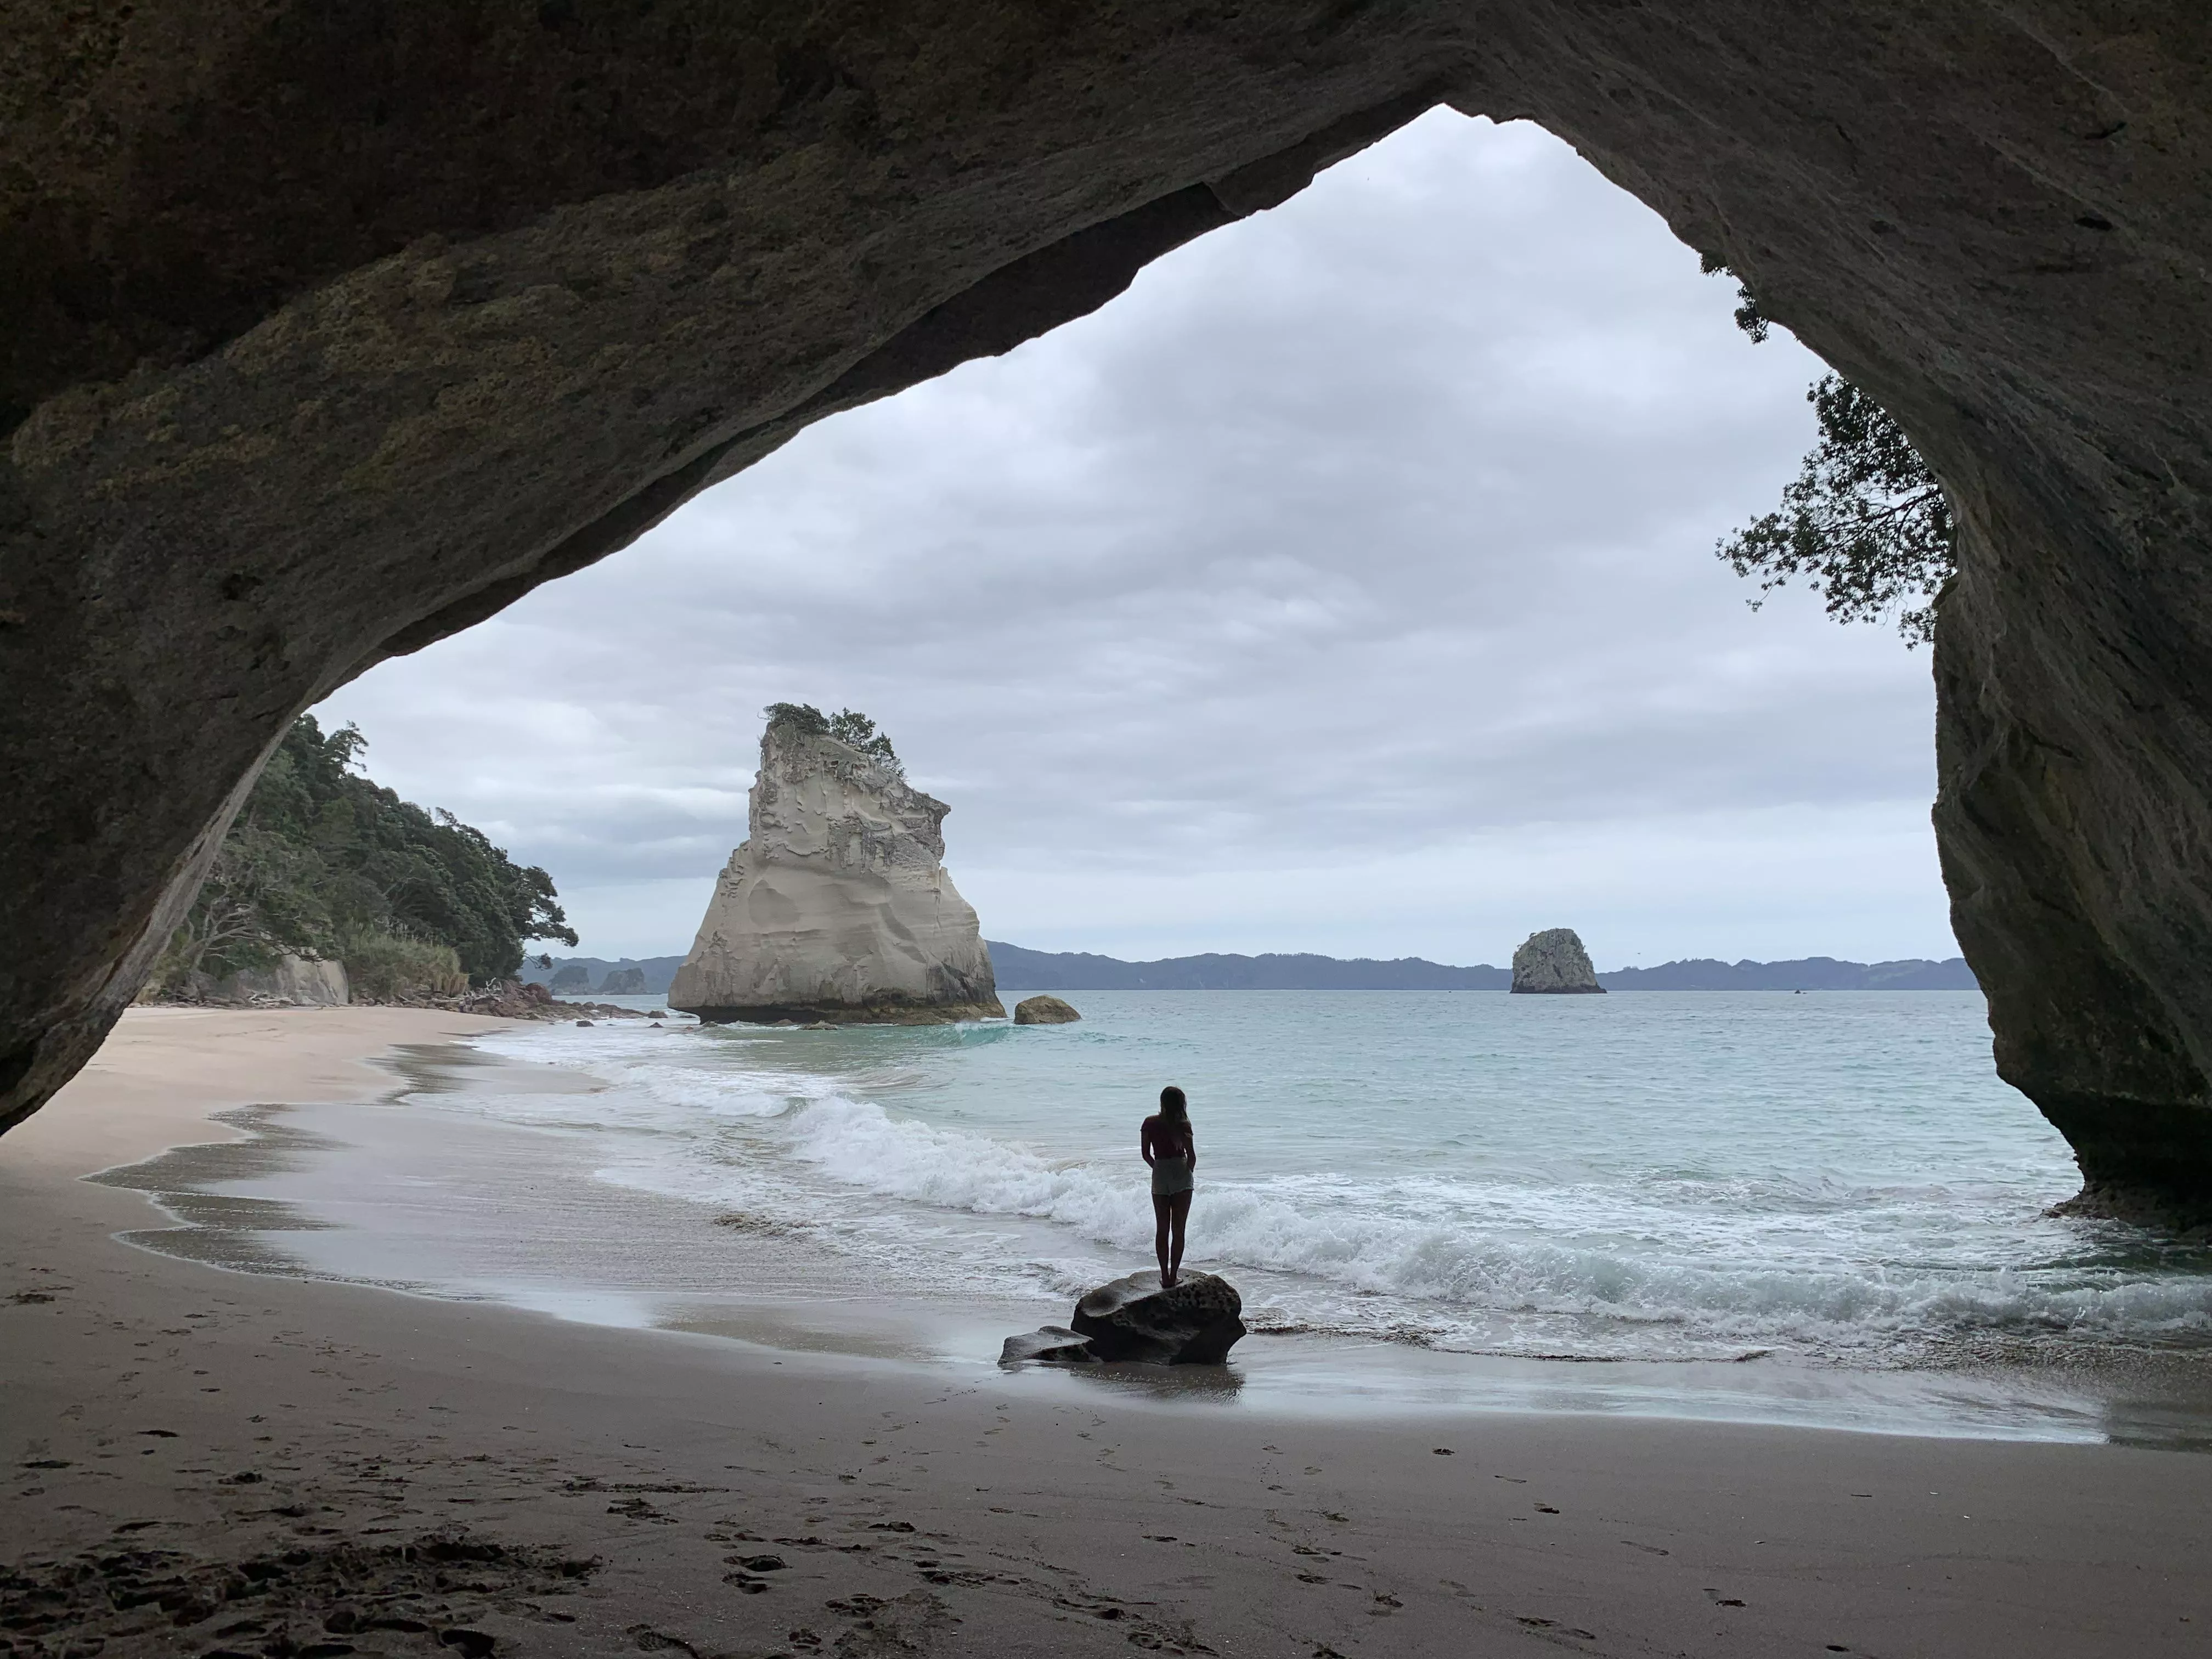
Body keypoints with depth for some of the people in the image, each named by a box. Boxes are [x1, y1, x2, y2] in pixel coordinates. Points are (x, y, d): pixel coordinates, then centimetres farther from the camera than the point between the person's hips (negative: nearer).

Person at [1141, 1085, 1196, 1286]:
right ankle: (1174, 1275, 5)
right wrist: (1188, 1172, 8)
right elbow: (1192, 1156, -11)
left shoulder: (1150, 1123, -1)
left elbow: (1145, 1153, 3)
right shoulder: (1182, 1124, -9)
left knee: (1162, 1229, 10)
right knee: (1178, 1230, 6)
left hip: (1160, 1176, 2)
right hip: (1181, 1175, -2)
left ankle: (1165, 1276, 9)